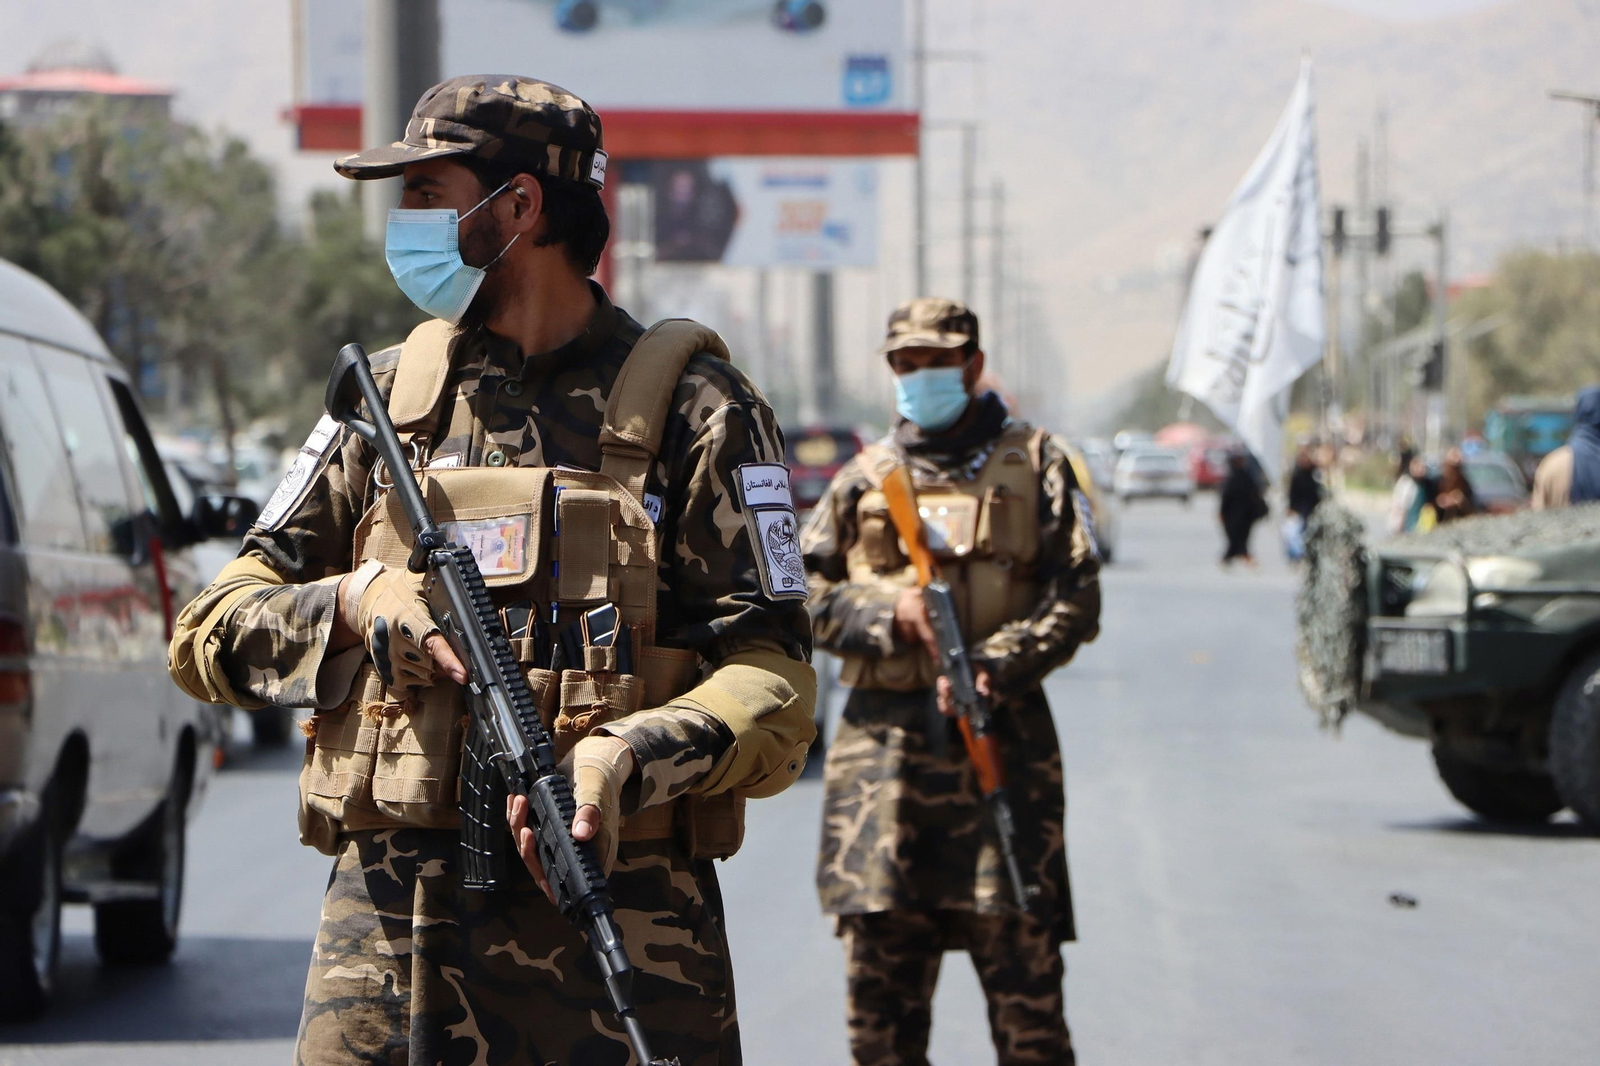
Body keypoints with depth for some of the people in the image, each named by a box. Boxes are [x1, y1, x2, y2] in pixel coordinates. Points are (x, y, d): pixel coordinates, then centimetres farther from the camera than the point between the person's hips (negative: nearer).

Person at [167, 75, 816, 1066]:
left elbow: (774, 685, -5)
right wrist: (352, 603, -6)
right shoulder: (390, 394, 14)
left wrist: (630, 759, -23)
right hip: (386, 920, 3)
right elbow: (211, 632, 13)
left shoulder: (691, 408, 1)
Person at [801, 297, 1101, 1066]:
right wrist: (889, 612, -6)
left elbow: (1076, 598, 2)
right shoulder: (863, 477, 16)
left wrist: (998, 662, -13)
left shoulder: (1033, 464, 9)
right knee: (879, 968, 3)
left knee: (1023, 964, -4)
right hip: (881, 737, 2)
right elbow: (804, 594, 12)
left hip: (1000, 734, -2)